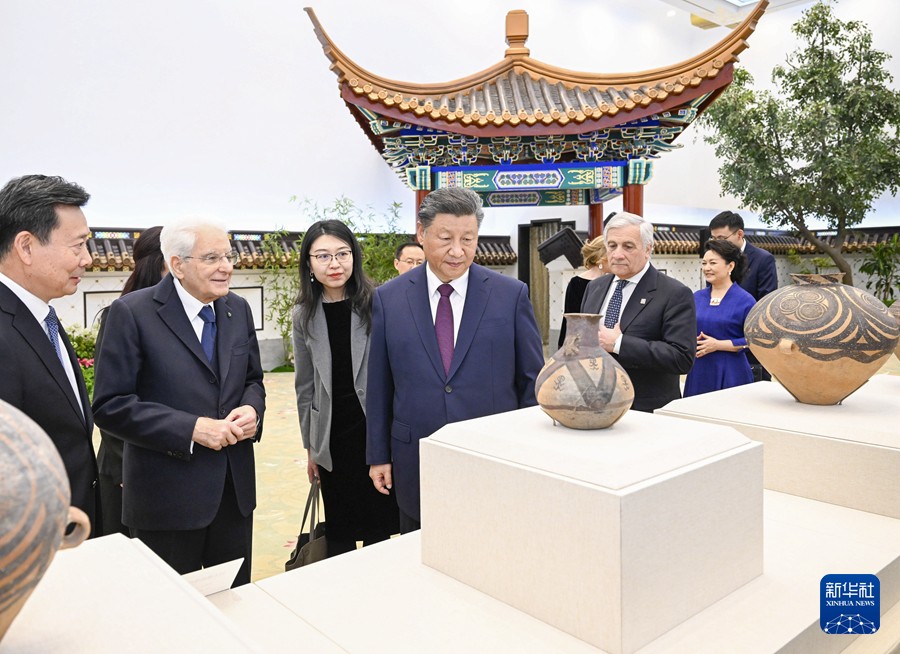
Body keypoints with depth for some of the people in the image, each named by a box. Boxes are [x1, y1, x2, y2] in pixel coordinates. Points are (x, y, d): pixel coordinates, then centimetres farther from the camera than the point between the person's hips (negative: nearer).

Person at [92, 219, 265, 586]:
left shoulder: (238, 309, 5)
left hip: (236, 488, 5)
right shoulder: (132, 312, -12)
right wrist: (191, 428, -22)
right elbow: (110, 405, -14)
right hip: (168, 497, -5)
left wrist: (252, 409, -8)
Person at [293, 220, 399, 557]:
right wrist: (310, 446, 11)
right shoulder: (305, 315, 3)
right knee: (339, 535, 12)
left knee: (380, 528, 8)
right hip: (332, 438, 3)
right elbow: (305, 386, 9)